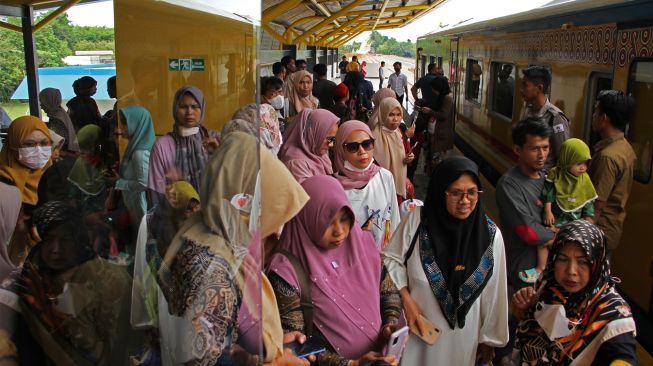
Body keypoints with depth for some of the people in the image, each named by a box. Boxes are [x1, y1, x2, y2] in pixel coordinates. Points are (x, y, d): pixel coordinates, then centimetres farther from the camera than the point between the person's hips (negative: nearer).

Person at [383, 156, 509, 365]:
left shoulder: (491, 235, -12)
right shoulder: (417, 220, -14)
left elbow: (493, 293, -4)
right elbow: (391, 258, -2)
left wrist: (489, 338, 4)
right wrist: (406, 298, -13)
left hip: (464, 336, 1)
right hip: (417, 328, 0)